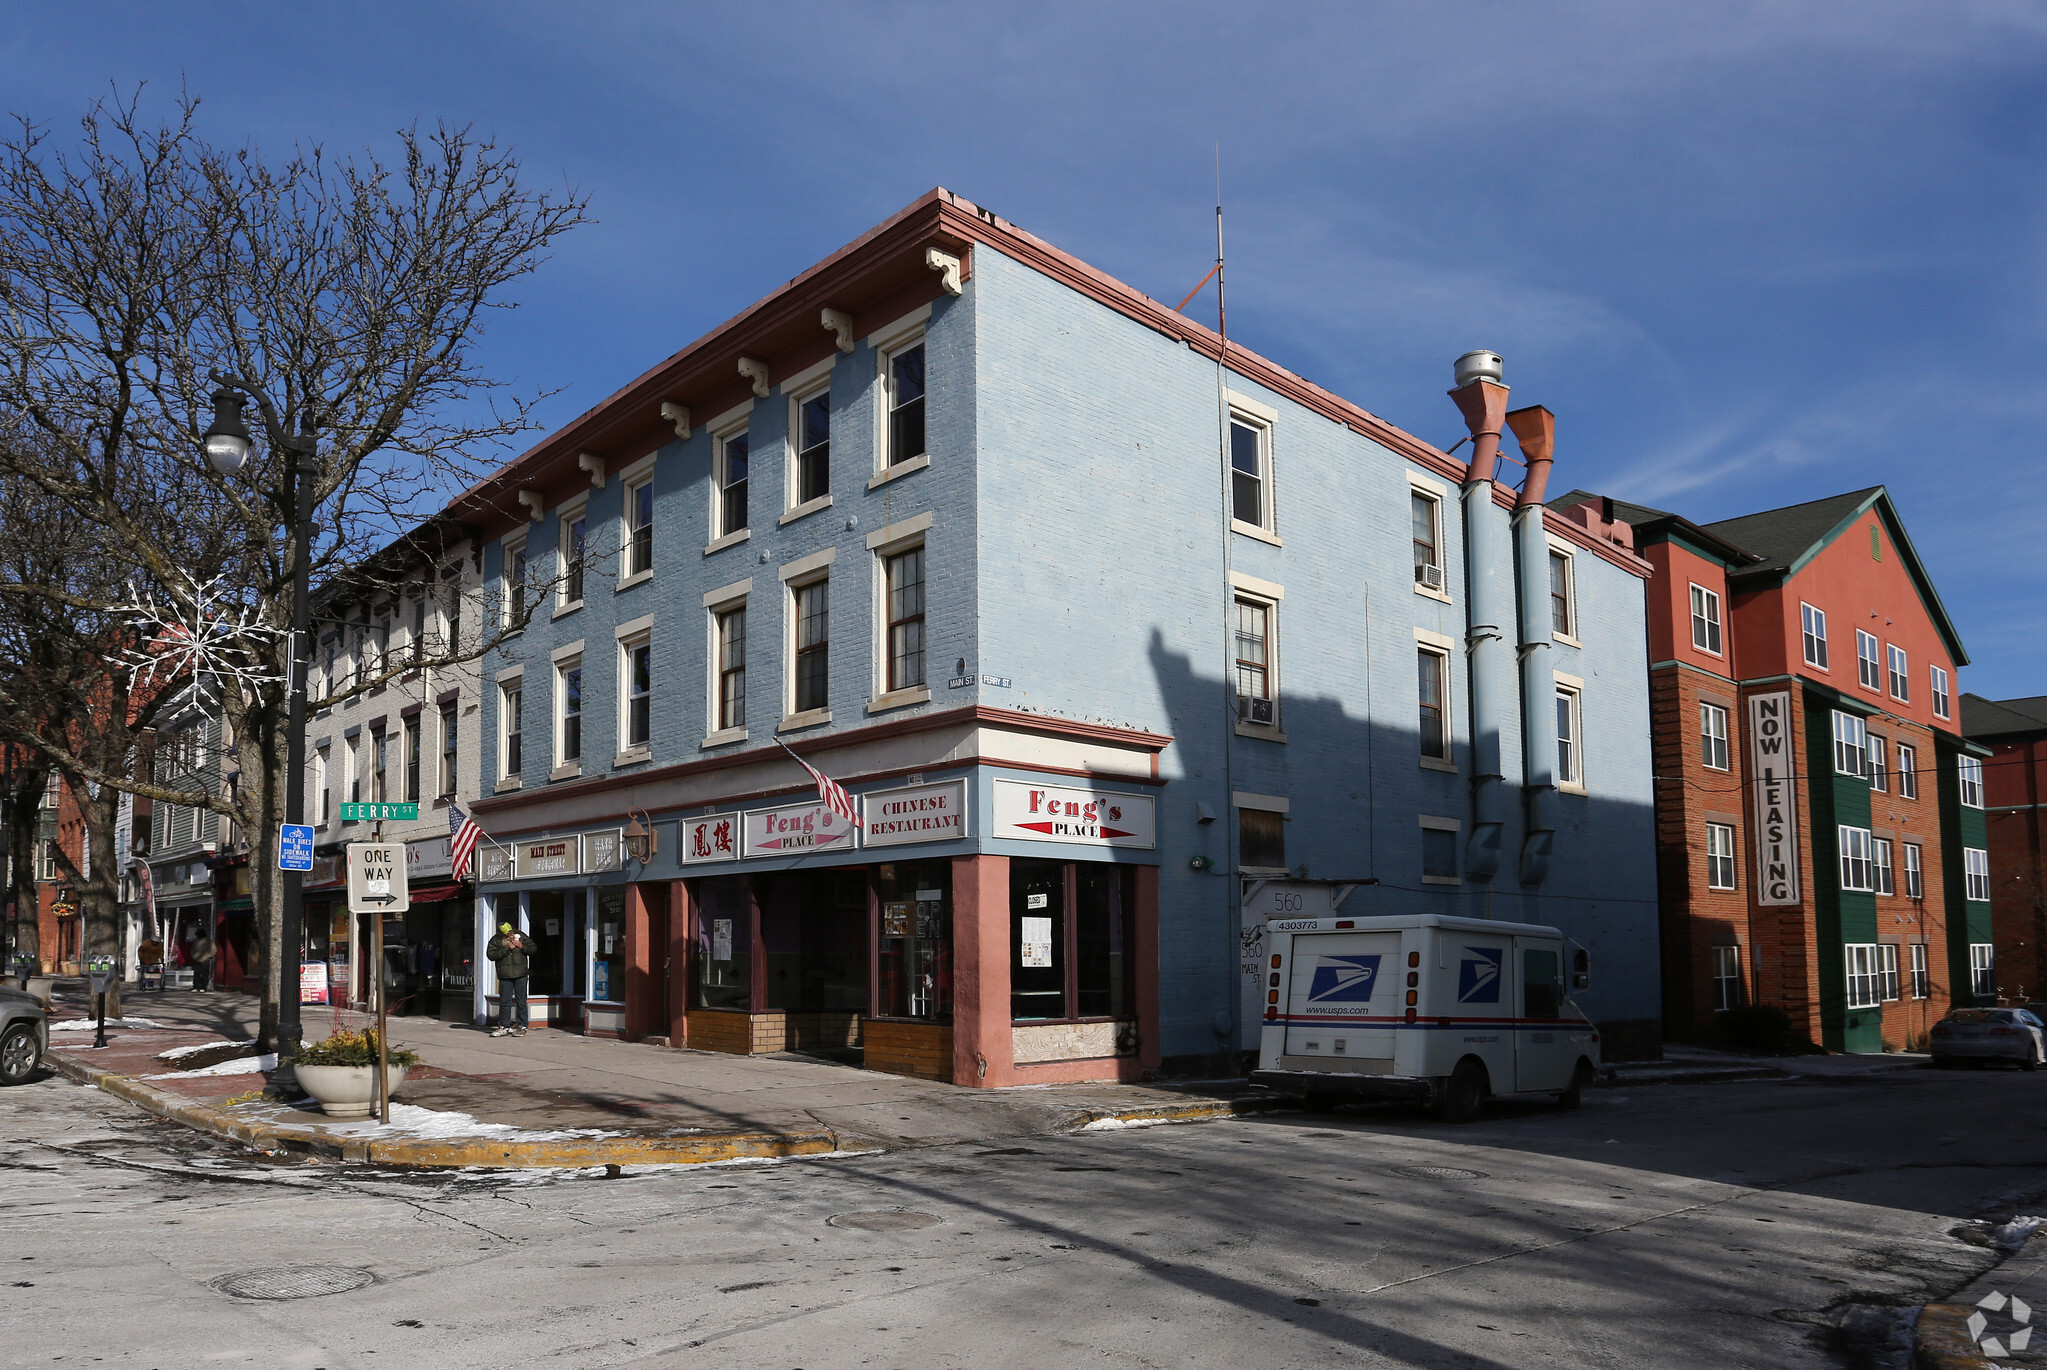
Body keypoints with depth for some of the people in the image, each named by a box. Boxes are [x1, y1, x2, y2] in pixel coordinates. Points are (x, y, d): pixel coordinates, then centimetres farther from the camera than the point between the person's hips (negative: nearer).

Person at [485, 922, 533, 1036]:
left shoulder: (521, 936, 5)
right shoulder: (496, 940, 1)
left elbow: (533, 949, 6)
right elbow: (491, 954, -11)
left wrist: (521, 946, -10)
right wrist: (506, 949, -17)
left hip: (520, 975, 0)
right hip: (505, 976, 0)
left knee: (521, 1001, 0)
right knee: (504, 1002, 4)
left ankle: (522, 1026, 7)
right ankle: (504, 1027, 13)